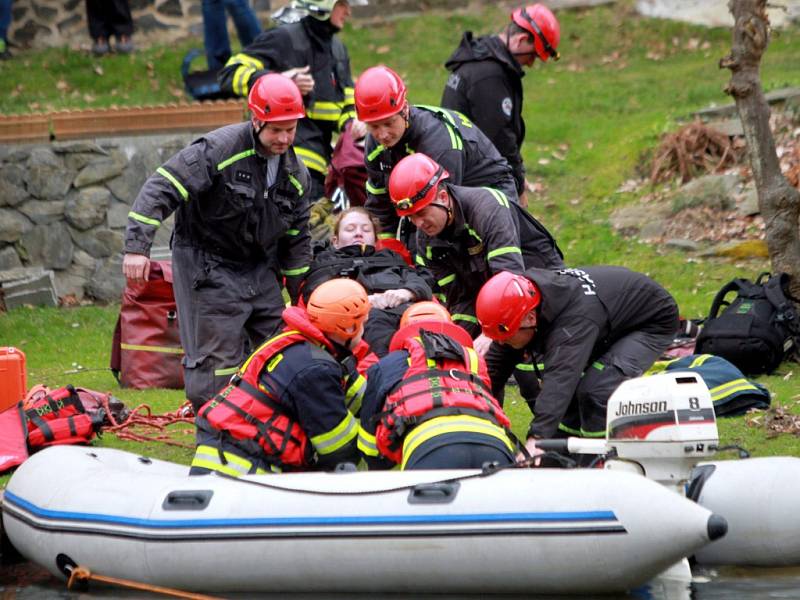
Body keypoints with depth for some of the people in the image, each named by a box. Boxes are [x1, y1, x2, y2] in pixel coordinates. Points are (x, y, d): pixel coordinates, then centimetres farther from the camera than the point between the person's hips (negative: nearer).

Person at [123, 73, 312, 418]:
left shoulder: (295, 174, 4)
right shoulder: (219, 150, -19)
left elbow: (296, 239, 17)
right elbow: (162, 189, -23)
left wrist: (303, 299, 18)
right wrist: (137, 246, -31)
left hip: (260, 270, 7)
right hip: (209, 269, -7)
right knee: (218, 360, -11)